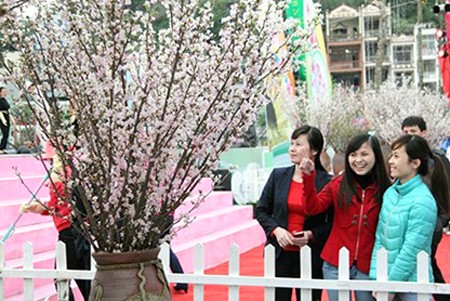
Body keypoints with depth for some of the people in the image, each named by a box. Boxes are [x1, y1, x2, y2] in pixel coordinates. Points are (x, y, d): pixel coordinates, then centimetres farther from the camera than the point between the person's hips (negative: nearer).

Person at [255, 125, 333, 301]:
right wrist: (276, 230, -7)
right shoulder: (278, 176, 3)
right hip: (279, 254, 3)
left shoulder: (326, 182, -7)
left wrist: (311, 235, -16)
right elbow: (261, 210, 9)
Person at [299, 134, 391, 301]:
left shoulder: (385, 190, -4)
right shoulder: (337, 185, 2)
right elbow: (313, 208, -8)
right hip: (335, 265, 1)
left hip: (367, 268, -1)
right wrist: (309, 177, -19)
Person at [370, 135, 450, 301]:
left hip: (412, 286, -5)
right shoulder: (390, 193, 3)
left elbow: (411, 251, -17)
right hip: (387, 279, 6)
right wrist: (376, 278, -2)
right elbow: (379, 238, 4)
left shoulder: (423, 202, -16)